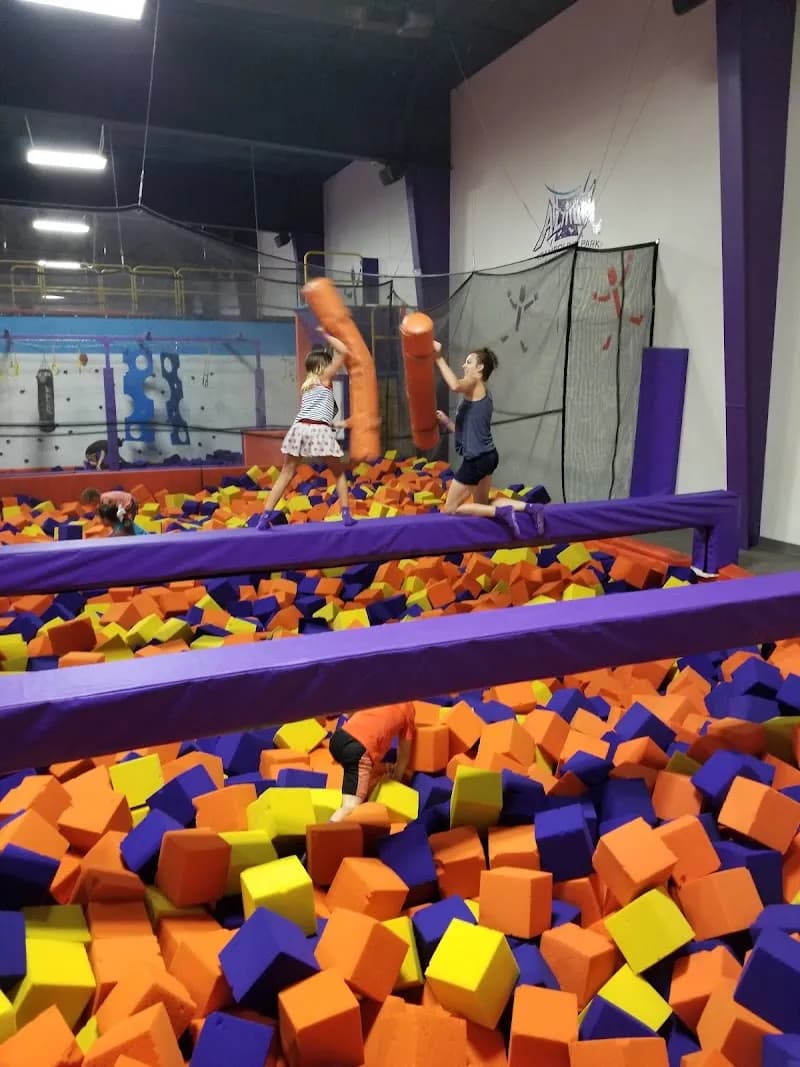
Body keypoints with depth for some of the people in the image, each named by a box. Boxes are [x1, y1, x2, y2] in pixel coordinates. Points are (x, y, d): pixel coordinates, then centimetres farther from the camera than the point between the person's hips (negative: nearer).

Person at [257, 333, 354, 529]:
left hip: (299, 428, 5)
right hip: (319, 430, -5)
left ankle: (266, 515, 5)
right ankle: (346, 515, 6)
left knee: (286, 473, 11)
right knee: (339, 472, 13)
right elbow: (343, 351, 9)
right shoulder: (325, 378, 13)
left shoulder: (306, 385, 30)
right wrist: (327, 335, 19)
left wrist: (335, 424, 41)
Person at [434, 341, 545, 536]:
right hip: (486, 456, 10)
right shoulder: (481, 393, 18)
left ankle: (501, 512, -7)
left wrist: (439, 358, -30)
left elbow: (455, 386, -36)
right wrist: (446, 421, 10)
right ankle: (530, 508, 13)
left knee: (451, 510, 1)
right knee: (483, 505, 23)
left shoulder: (475, 385, -10)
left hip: (477, 460, -10)